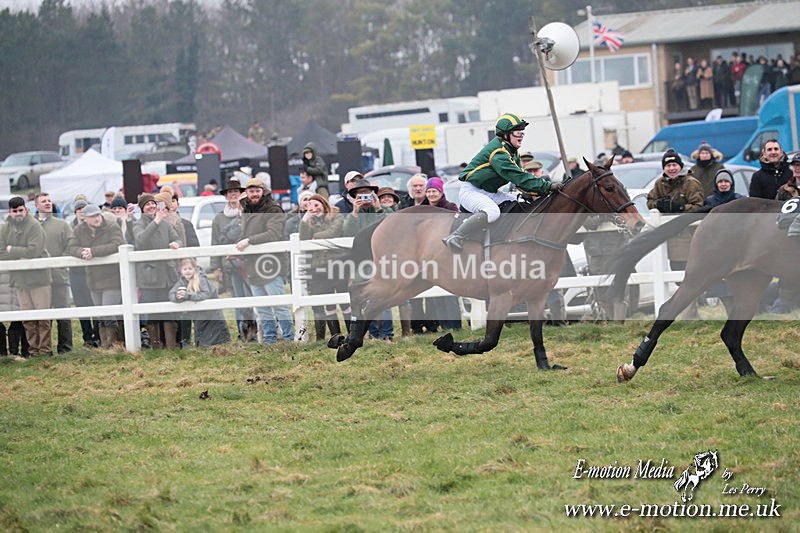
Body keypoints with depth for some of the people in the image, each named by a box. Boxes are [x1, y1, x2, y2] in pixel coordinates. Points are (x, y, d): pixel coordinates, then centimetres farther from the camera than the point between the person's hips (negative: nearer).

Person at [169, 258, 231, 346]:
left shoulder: (201, 279, -18)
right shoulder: (182, 281, -3)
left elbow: (207, 294, -31)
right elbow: (171, 295, -8)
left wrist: (188, 295, -39)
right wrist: (177, 297, -33)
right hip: (198, 318, 5)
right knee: (201, 344, 12)